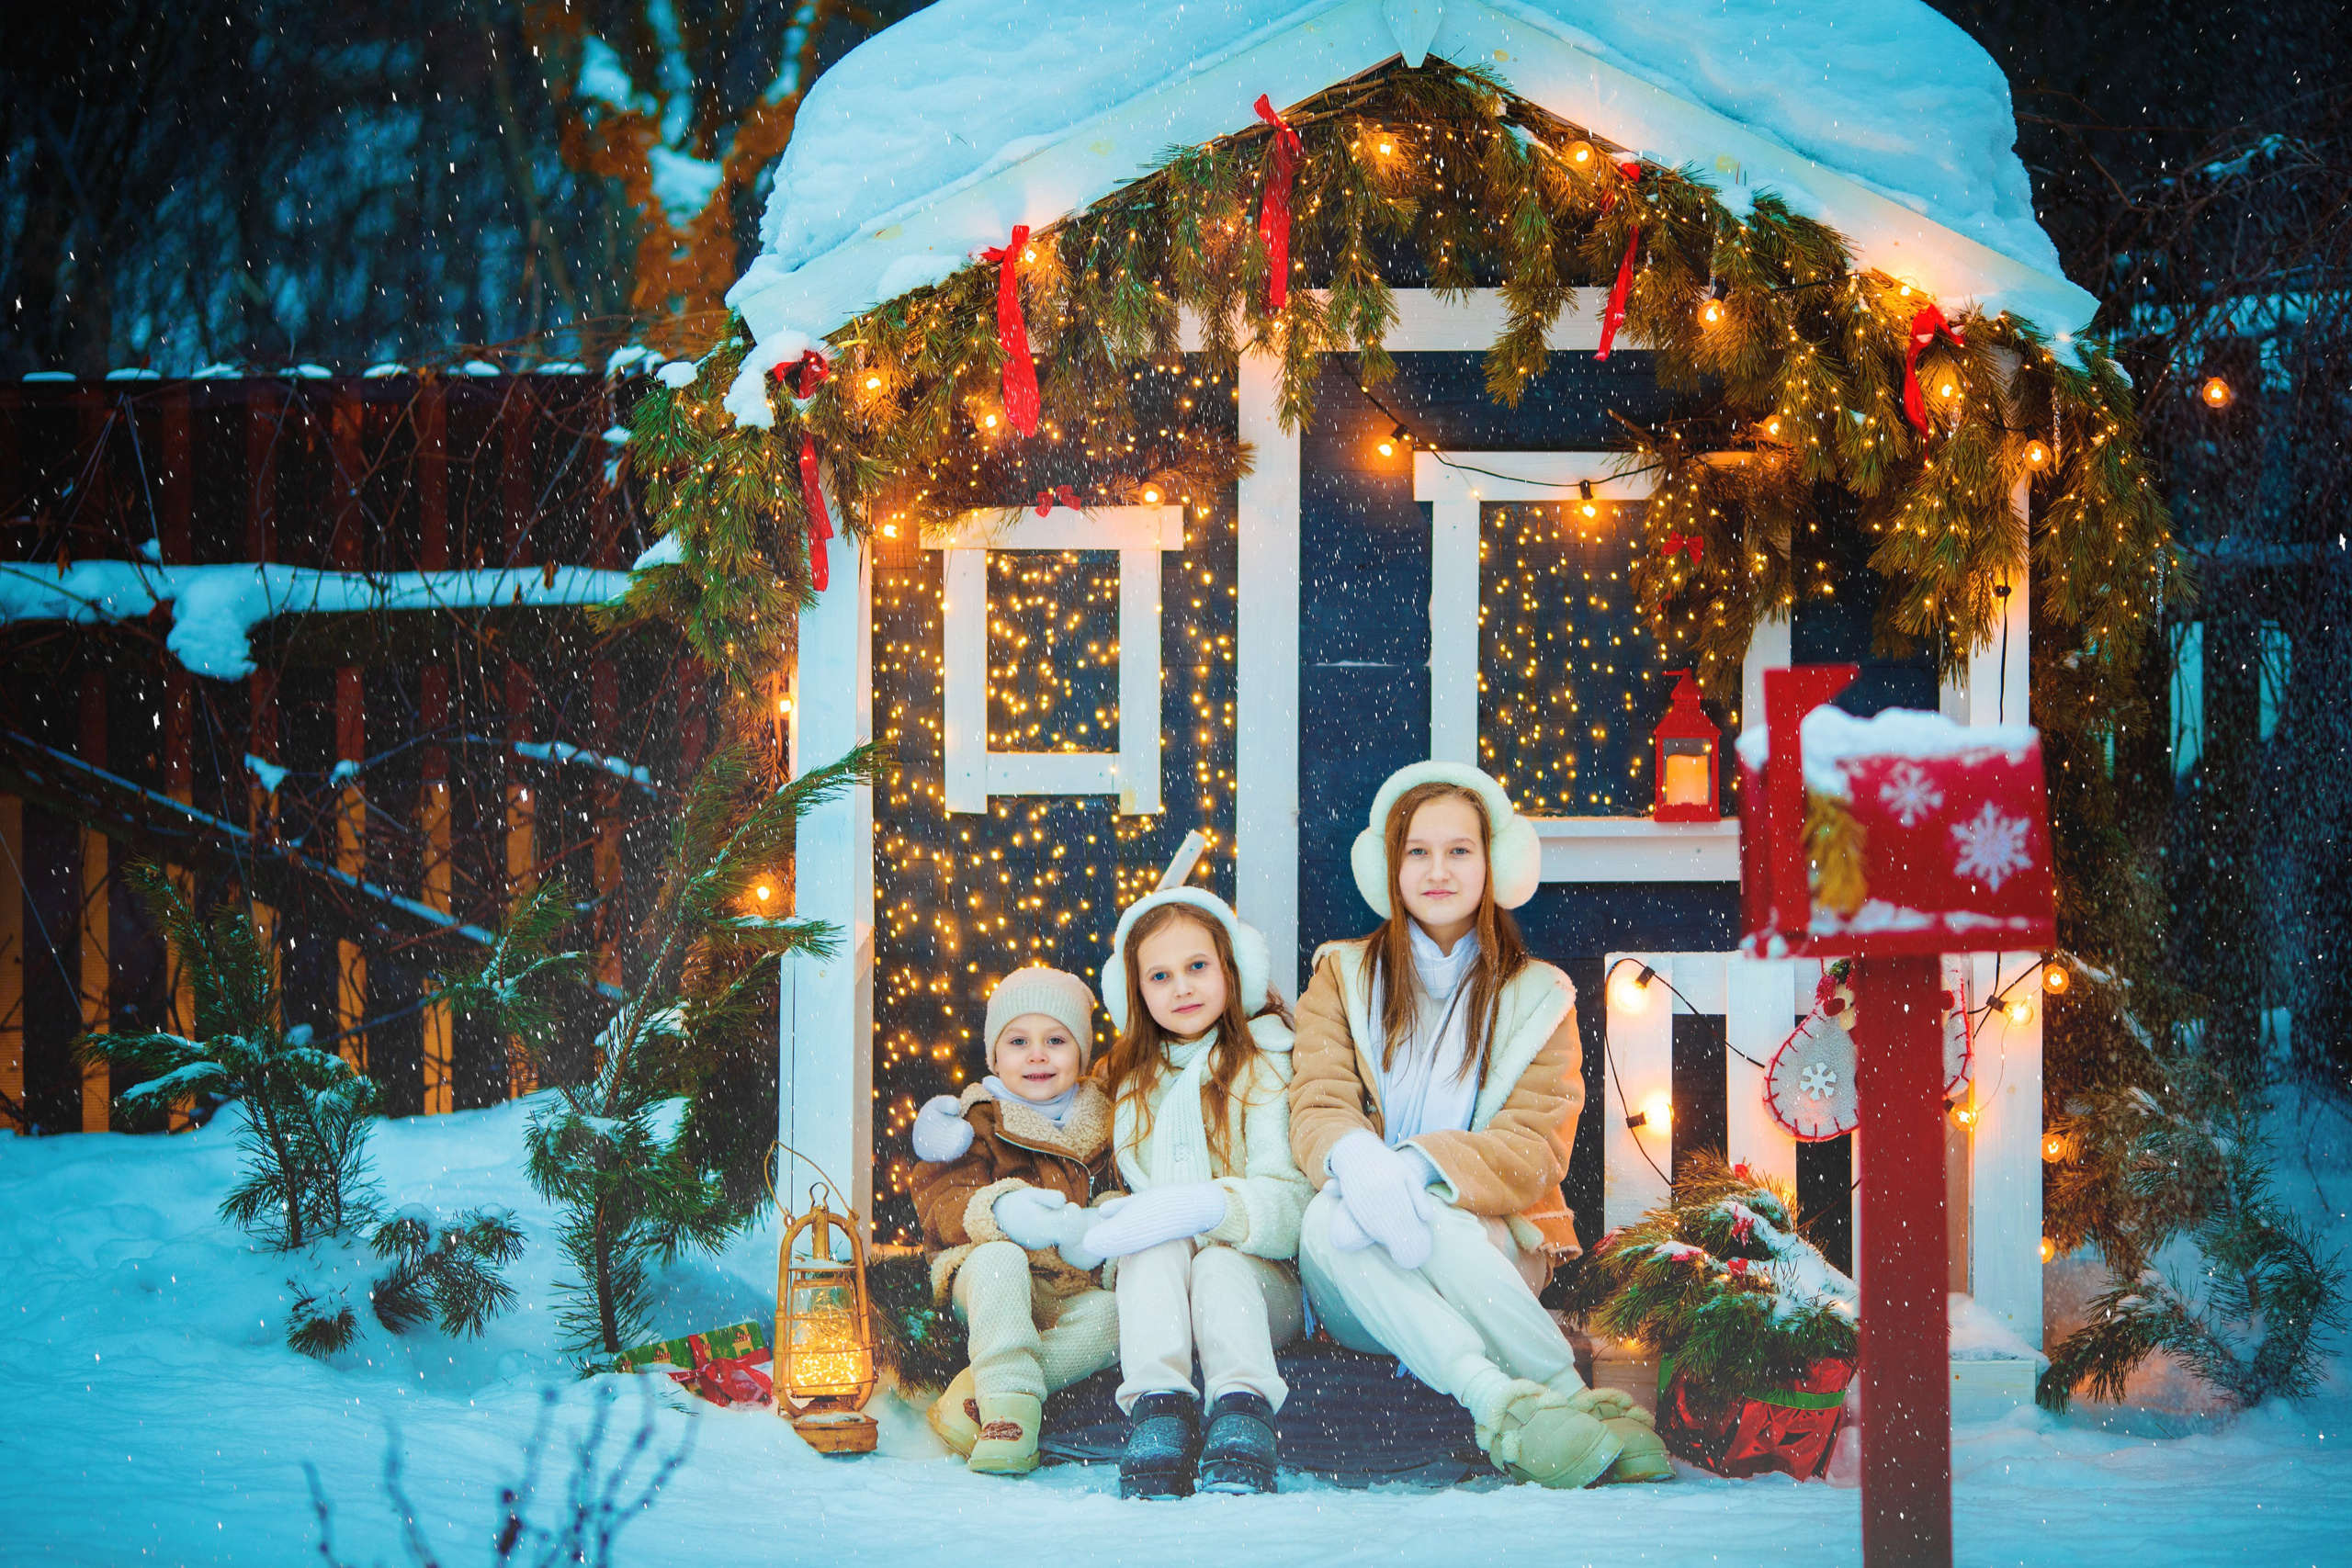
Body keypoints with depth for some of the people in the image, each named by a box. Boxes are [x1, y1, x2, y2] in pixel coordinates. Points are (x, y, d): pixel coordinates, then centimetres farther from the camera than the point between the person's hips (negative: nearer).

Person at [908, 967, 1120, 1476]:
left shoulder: (1102, 1124, 15)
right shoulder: (974, 1123, 5)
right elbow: (941, 1209, -6)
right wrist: (999, 1211, -29)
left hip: (1072, 1292, 3)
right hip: (987, 1281, -3)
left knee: (1112, 1316, -30)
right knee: (999, 1258, -36)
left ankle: (972, 1396, -33)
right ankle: (1010, 1402, -42)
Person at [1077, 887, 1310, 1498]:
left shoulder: (1269, 1064, 2)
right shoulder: (1132, 1079, 18)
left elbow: (1289, 1197, -13)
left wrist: (1208, 1207, -33)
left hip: (1258, 1275, -3)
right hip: (1153, 1278, 3)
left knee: (1221, 1264, -36)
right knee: (1159, 1247, -32)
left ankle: (1242, 1415, -57)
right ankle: (1158, 1409, -51)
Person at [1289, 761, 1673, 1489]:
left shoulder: (1537, 996, 11)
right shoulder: (1342, 976, 15)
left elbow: (1535, 1148, -3)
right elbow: (1316, 1109, -1)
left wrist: (1419, 1169, -25)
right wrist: (1357, 1160, -28)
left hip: (1490, 1239, -1)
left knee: (1434, 1222, -35)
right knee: (1328, 1218, -34)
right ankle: (1499, 1400, -46)